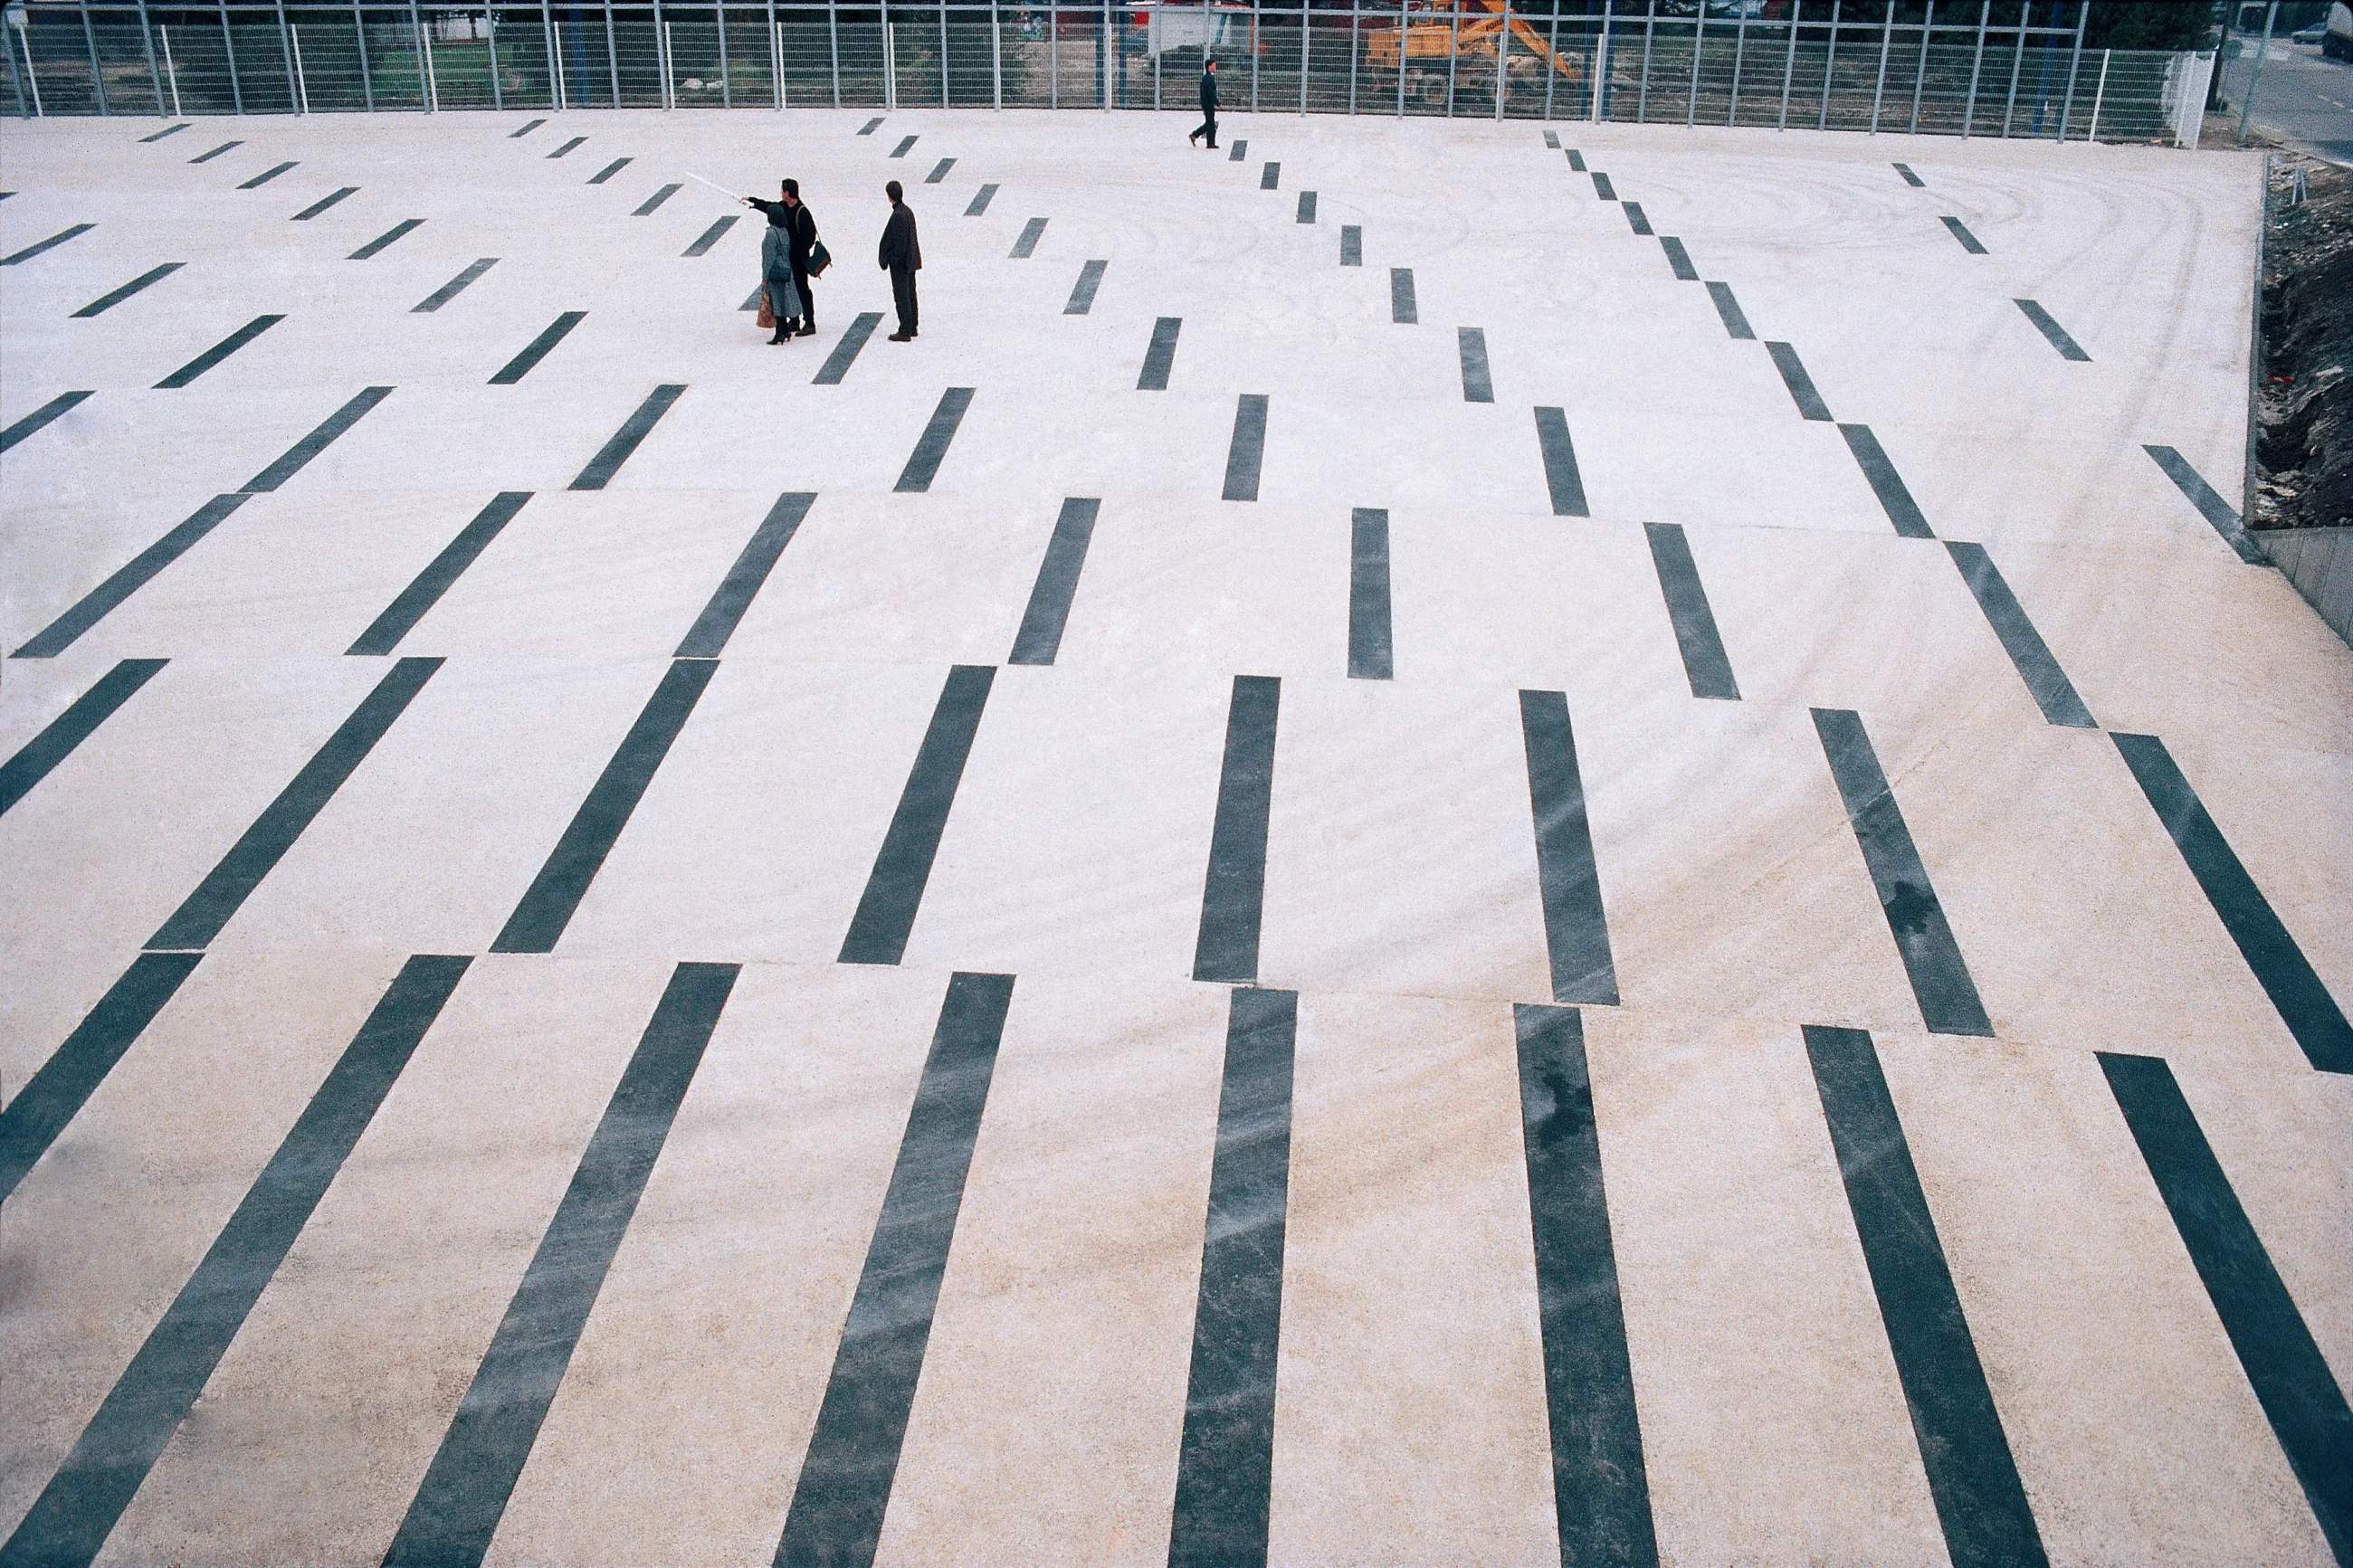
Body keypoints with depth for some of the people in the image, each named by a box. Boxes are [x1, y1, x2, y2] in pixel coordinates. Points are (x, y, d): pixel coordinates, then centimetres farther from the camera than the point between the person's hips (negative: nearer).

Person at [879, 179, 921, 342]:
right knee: (910, 294, 16)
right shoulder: (908, 211, 7)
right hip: (910, 261, 9)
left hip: (900, 263, -9)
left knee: (902, 296, -4)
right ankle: (912, 328, 24)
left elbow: (900, 241, -22)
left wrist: (894, 260, -13)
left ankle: (905, 331, 0)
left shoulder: (898, 215, -21)